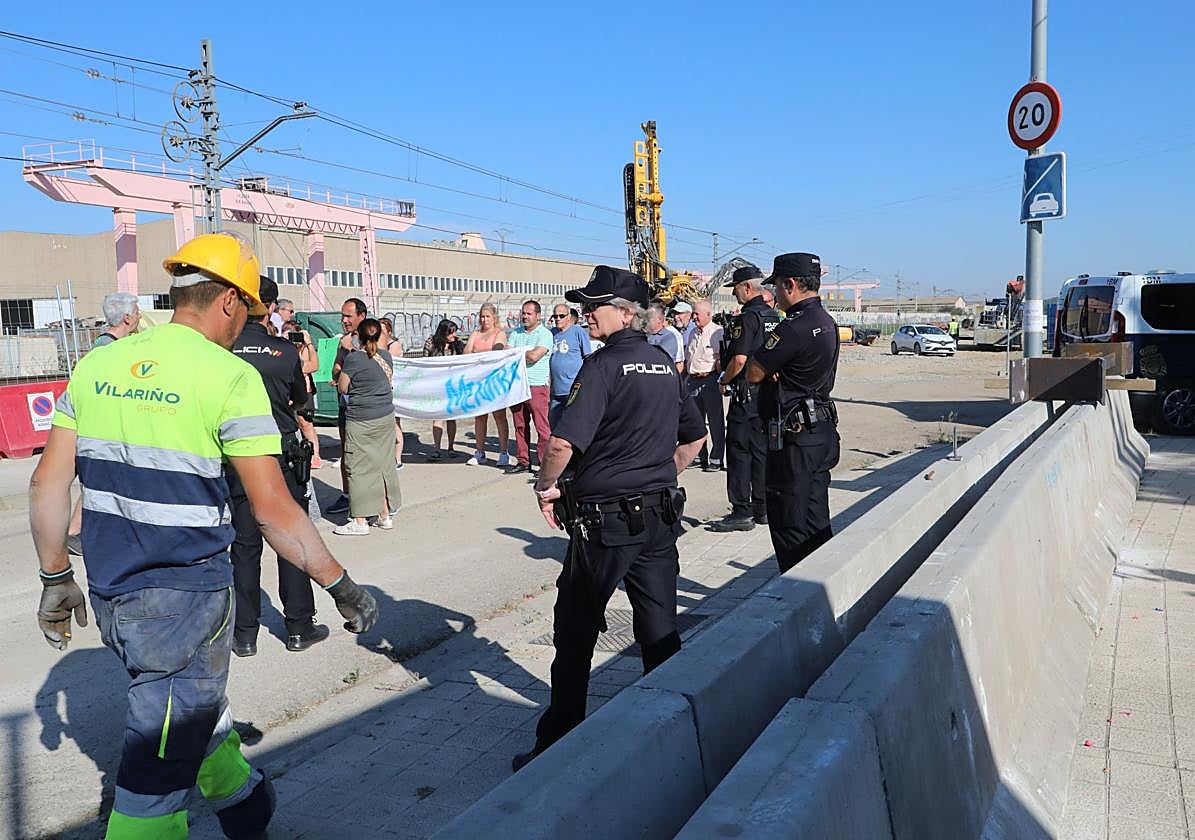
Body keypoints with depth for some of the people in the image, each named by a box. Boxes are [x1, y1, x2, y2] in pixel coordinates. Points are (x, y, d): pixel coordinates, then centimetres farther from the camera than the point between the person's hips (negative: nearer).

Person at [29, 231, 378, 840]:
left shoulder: (95, 365, 4)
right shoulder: (230, 376, -14)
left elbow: (47, 483, 6)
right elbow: (274, 511, -16)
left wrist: (56, 578, 17)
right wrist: (341, 585, -7)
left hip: (110, 595, 8)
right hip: (187, 603, -7)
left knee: (197, 706, 29)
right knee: (157, 777, 4)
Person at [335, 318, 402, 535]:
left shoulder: (353, 358, -12)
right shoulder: (386, 356, 5)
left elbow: (342, 388, -4)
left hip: (360, 420, -6)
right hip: (386, 417, 6)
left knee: (359, 468, -1)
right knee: (383, 464, 13)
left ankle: (360, 521, 1)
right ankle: (386, 515, 19)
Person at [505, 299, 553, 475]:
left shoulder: (545, 334, -2)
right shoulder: (516, 334, 17)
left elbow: (534, 356, -14)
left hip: (536, 386, -6)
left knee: (542, 427, -7)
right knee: (520, 426, 9)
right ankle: (523, 461, 17)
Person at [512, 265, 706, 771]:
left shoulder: (604, 365, -14)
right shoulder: (665, 366, 9)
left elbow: (562, 443, -24)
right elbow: (695, 437, 21)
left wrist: (546, 486, -7)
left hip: (605, 519, -7)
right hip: (660, 516, 7)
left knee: (575, 632, 6)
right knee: (660, 633, 14)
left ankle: (557, 745, 16)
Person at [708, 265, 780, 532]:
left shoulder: (747, 318, -15)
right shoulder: (774, 317, 12)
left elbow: (739, 359, -22)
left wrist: (724, 382, -8)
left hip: (747, 395, -9)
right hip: (769, 394, 9)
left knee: (739, 452, -3)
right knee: (763, 450, 12)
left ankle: (742, 512, -2)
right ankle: (763, 508, 18)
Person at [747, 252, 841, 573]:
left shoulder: (795, 326, -20)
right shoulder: (827, 322, 12)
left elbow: (753, 374, -16)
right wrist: (774, 370, -6)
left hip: (794, 438, -10)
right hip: (822, 431, 10)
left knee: (790, 525, 0)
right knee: (817, 523, 18)